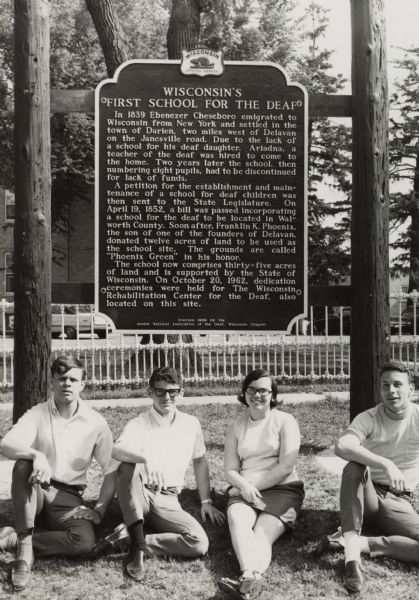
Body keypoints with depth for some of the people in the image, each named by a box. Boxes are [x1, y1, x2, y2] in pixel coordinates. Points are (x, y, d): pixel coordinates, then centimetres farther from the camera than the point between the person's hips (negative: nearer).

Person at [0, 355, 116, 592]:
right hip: (34, 491, 0)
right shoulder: (37, 414, -2)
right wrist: (36, 454, -38)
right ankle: (25, 547, -28)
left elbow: (112, 471, 2)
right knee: (23, 464, -33)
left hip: (68, 496, 0)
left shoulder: (96, 423, -1)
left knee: (85, 541, -29)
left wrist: (99, 510, -9)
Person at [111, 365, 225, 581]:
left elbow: (200, 462, 20)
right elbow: (116, 450, -28)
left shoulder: (191, 424, 7)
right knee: (128, 465, -35)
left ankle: (136, 540, -12)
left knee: (199, 543, -24)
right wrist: (148, 459, -46)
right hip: (137, 497, -2)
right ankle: (137, 549, -32)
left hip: (168, 501, 3)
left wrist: (206, 501, 17)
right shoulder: (138, 424, -6)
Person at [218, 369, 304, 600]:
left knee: (263, 535, -29)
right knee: (237, 520, -32)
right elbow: (230, 470, 8)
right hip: (244, 489, 2)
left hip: (282, 489, -2)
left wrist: (254, 485, -10)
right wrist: (244, 486, -14)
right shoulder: (236, 425, 14)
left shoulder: (285, 421, 3)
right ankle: (251, 576, -57)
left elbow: (286, 467, -7)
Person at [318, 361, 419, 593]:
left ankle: (358, 541, -22)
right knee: (354, 467, -35)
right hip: (366, 495, -1)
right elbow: (341, 446, -31)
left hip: (398, 502, 1)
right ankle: (352, 556, -36)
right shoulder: (368, 419, -9)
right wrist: (385, 464, -41)